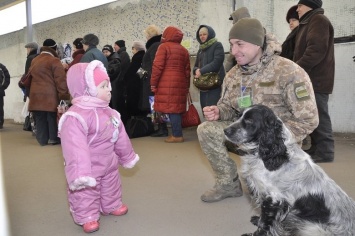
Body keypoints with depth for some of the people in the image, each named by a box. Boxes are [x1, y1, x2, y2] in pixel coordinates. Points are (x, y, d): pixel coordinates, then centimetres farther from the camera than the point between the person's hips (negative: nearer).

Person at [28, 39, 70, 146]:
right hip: (50, 96, -6)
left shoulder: (34, 60, 17)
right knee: (52, 118, 2)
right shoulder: (54, 60, -7)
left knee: (40, 119, 9)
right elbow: (60, 80, -12)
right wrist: (64, 95, -10)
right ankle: (54, 138, 7)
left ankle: (42, 139, 13)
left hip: (36, 95, 7)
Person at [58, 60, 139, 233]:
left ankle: (112, 205, 47)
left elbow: (120, 136, 10)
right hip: (89, 169, -8)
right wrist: (80, 173, -40)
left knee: (111, 187, 25)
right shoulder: (75, 117, -29)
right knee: (86, 194, 9)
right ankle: (87, 216, 28)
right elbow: (75, 148, -35)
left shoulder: (108, 112, -1)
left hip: (109, 164, 8)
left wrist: (127, 156, 19)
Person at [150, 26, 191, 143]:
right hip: (180, 84, 6)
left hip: (167, 84, -6)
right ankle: (177, 133, 14)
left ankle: (177, 135, -5)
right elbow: (187, 70, 16)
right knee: (176, 108, 10)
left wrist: (153, 83, -4)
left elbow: (158, 66, -9)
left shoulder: (164, 46, -1)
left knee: (171, 109, -5)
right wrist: (186, 86, 21)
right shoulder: (184, 50, 17)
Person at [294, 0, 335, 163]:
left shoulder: (318, 20, -8)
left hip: (316, 80, -10)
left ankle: (324, 157, -6)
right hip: (311, 80, 10)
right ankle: (316, 151, 21)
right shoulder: (309, 23, 24)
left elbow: (316, 51, -21)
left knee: (319, 120, -9)